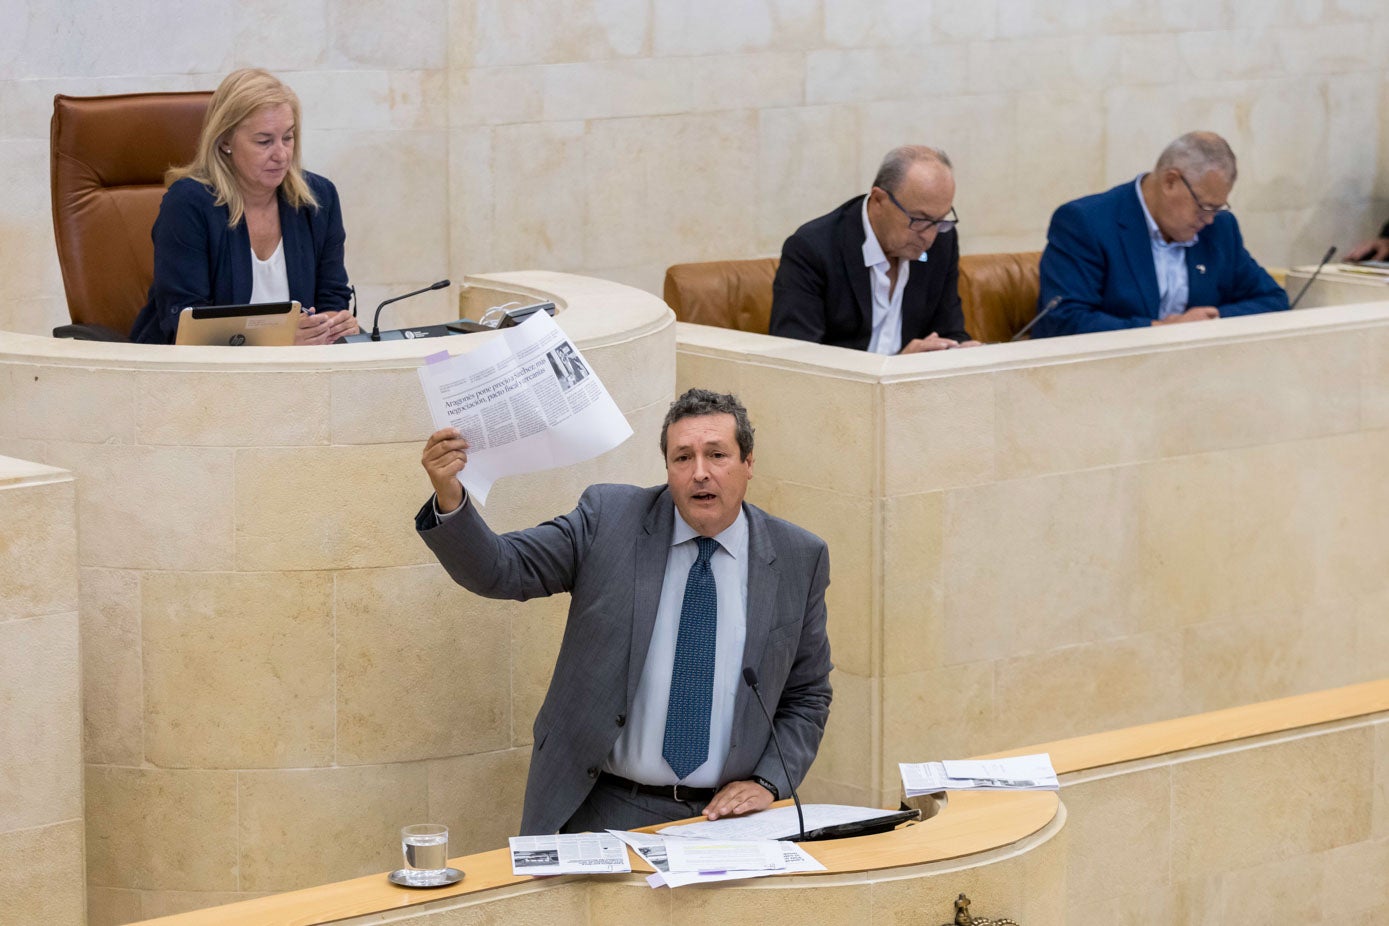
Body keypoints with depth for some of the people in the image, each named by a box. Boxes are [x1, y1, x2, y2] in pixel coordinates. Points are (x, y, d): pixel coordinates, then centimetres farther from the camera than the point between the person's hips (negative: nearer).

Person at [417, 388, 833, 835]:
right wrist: (449, 499, -25)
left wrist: (768, 783, -3)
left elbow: (806, 697, 13)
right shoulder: (609, 518, 2)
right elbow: (499, 571, -6)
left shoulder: (799, 558, 6)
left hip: (722, 813, 1)